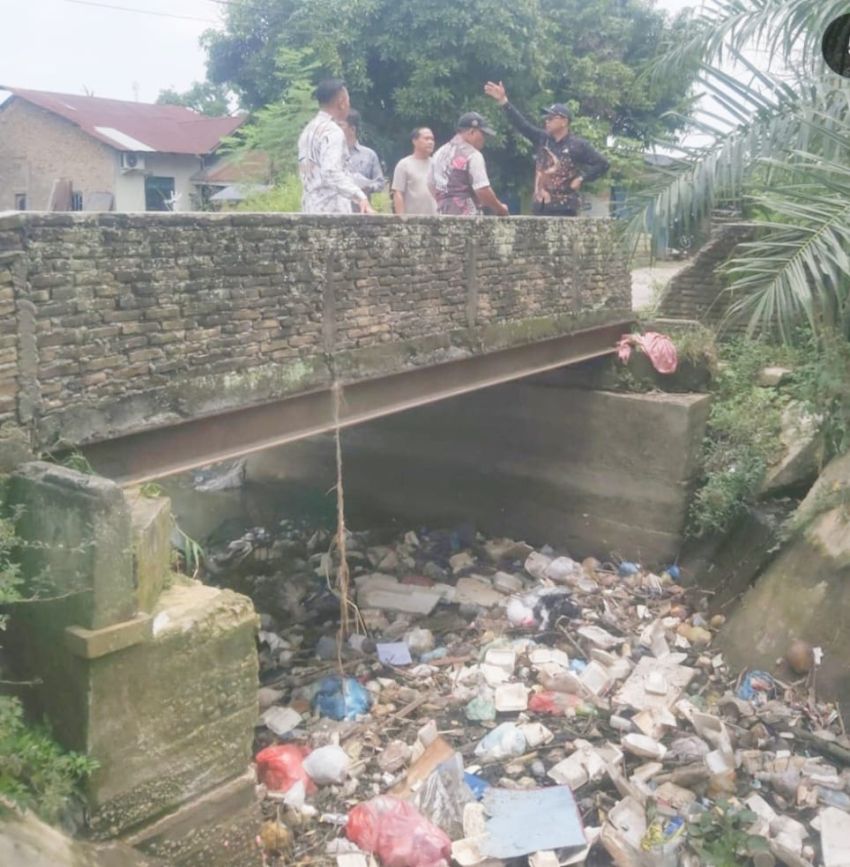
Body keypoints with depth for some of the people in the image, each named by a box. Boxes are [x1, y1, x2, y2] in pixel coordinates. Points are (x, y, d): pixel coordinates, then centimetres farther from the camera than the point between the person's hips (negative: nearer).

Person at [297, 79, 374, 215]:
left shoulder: (309, 130, 16)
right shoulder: (332, 131, -13)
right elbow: (332, 173, -27)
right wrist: (360, 196, -37)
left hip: (311, 209, 10)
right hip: (332, 211, -10)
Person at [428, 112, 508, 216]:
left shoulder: (439, 153, 13)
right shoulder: (473, 155, -11)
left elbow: (432, 186, 18)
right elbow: (482, 191, -17)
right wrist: (501, 209, -4)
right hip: (468, 218, -8)